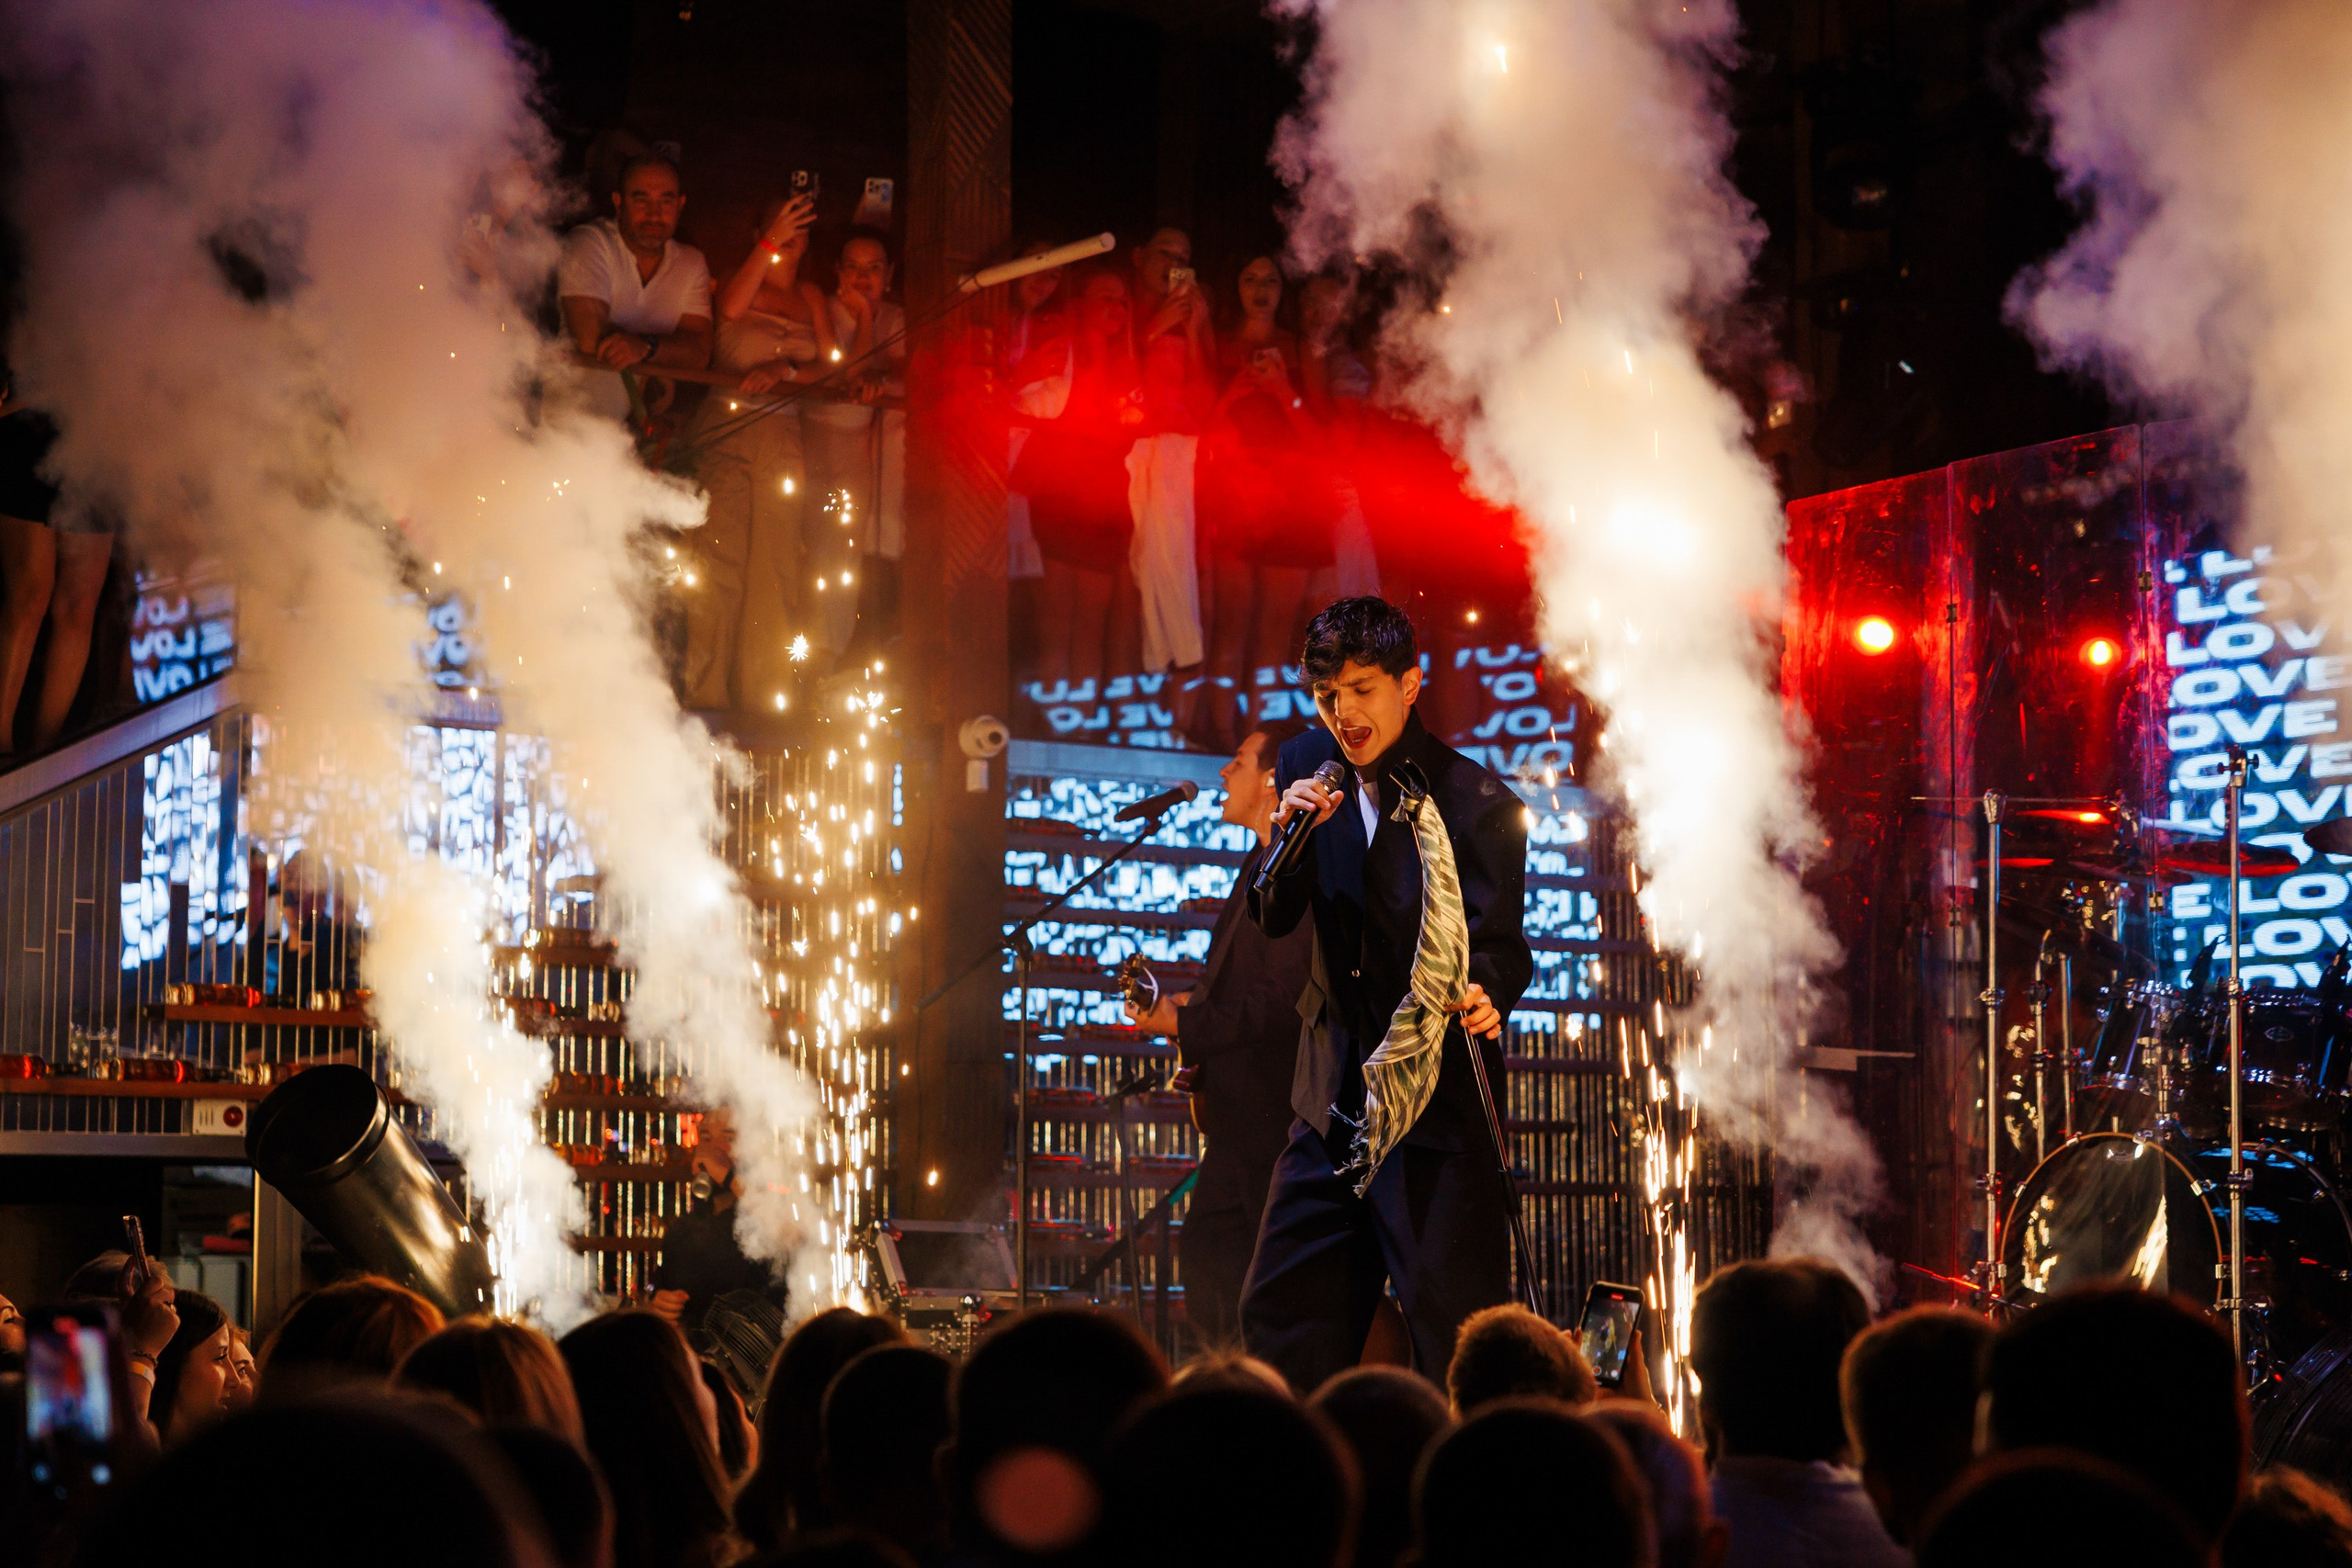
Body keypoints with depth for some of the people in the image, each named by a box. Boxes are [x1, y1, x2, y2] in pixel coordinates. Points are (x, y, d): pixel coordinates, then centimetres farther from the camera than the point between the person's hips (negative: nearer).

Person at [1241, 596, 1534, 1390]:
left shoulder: (1476, 803, -10)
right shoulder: (1310, 769, 6)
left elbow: (1499, 941, -14)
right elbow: (1274, 922, 6)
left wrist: (1485, 993, -37)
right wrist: (1292, 837, -14)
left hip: (1439, 1110, -6)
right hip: (1336, 1102, 6)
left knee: (1456, 1339, -7)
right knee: (1279, 1319, 9)